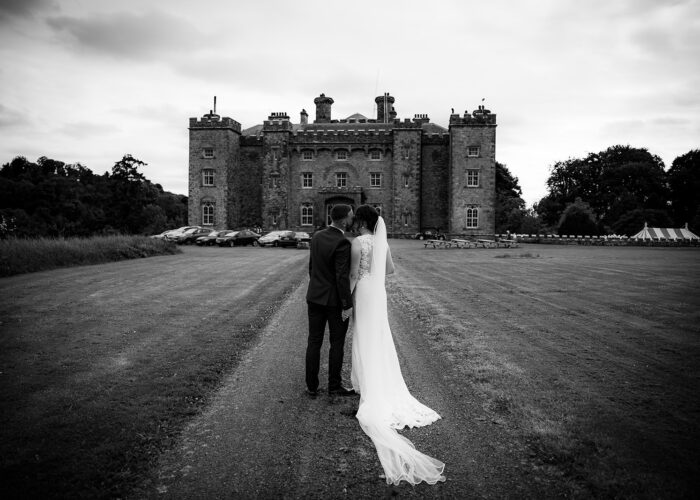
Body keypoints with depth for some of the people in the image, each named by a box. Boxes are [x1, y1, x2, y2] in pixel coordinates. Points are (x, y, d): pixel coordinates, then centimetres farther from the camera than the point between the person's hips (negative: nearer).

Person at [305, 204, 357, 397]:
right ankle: (334, 386, 18)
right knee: (337, 343, 9)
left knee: (314, 343, 10)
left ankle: (312, 387, 15)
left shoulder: (317, 236, 2)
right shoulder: (342, 243, -21)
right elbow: (342, 277, -23)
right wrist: (347, 305, -18)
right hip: (336, 301, -6)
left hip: (315, 297, 6)